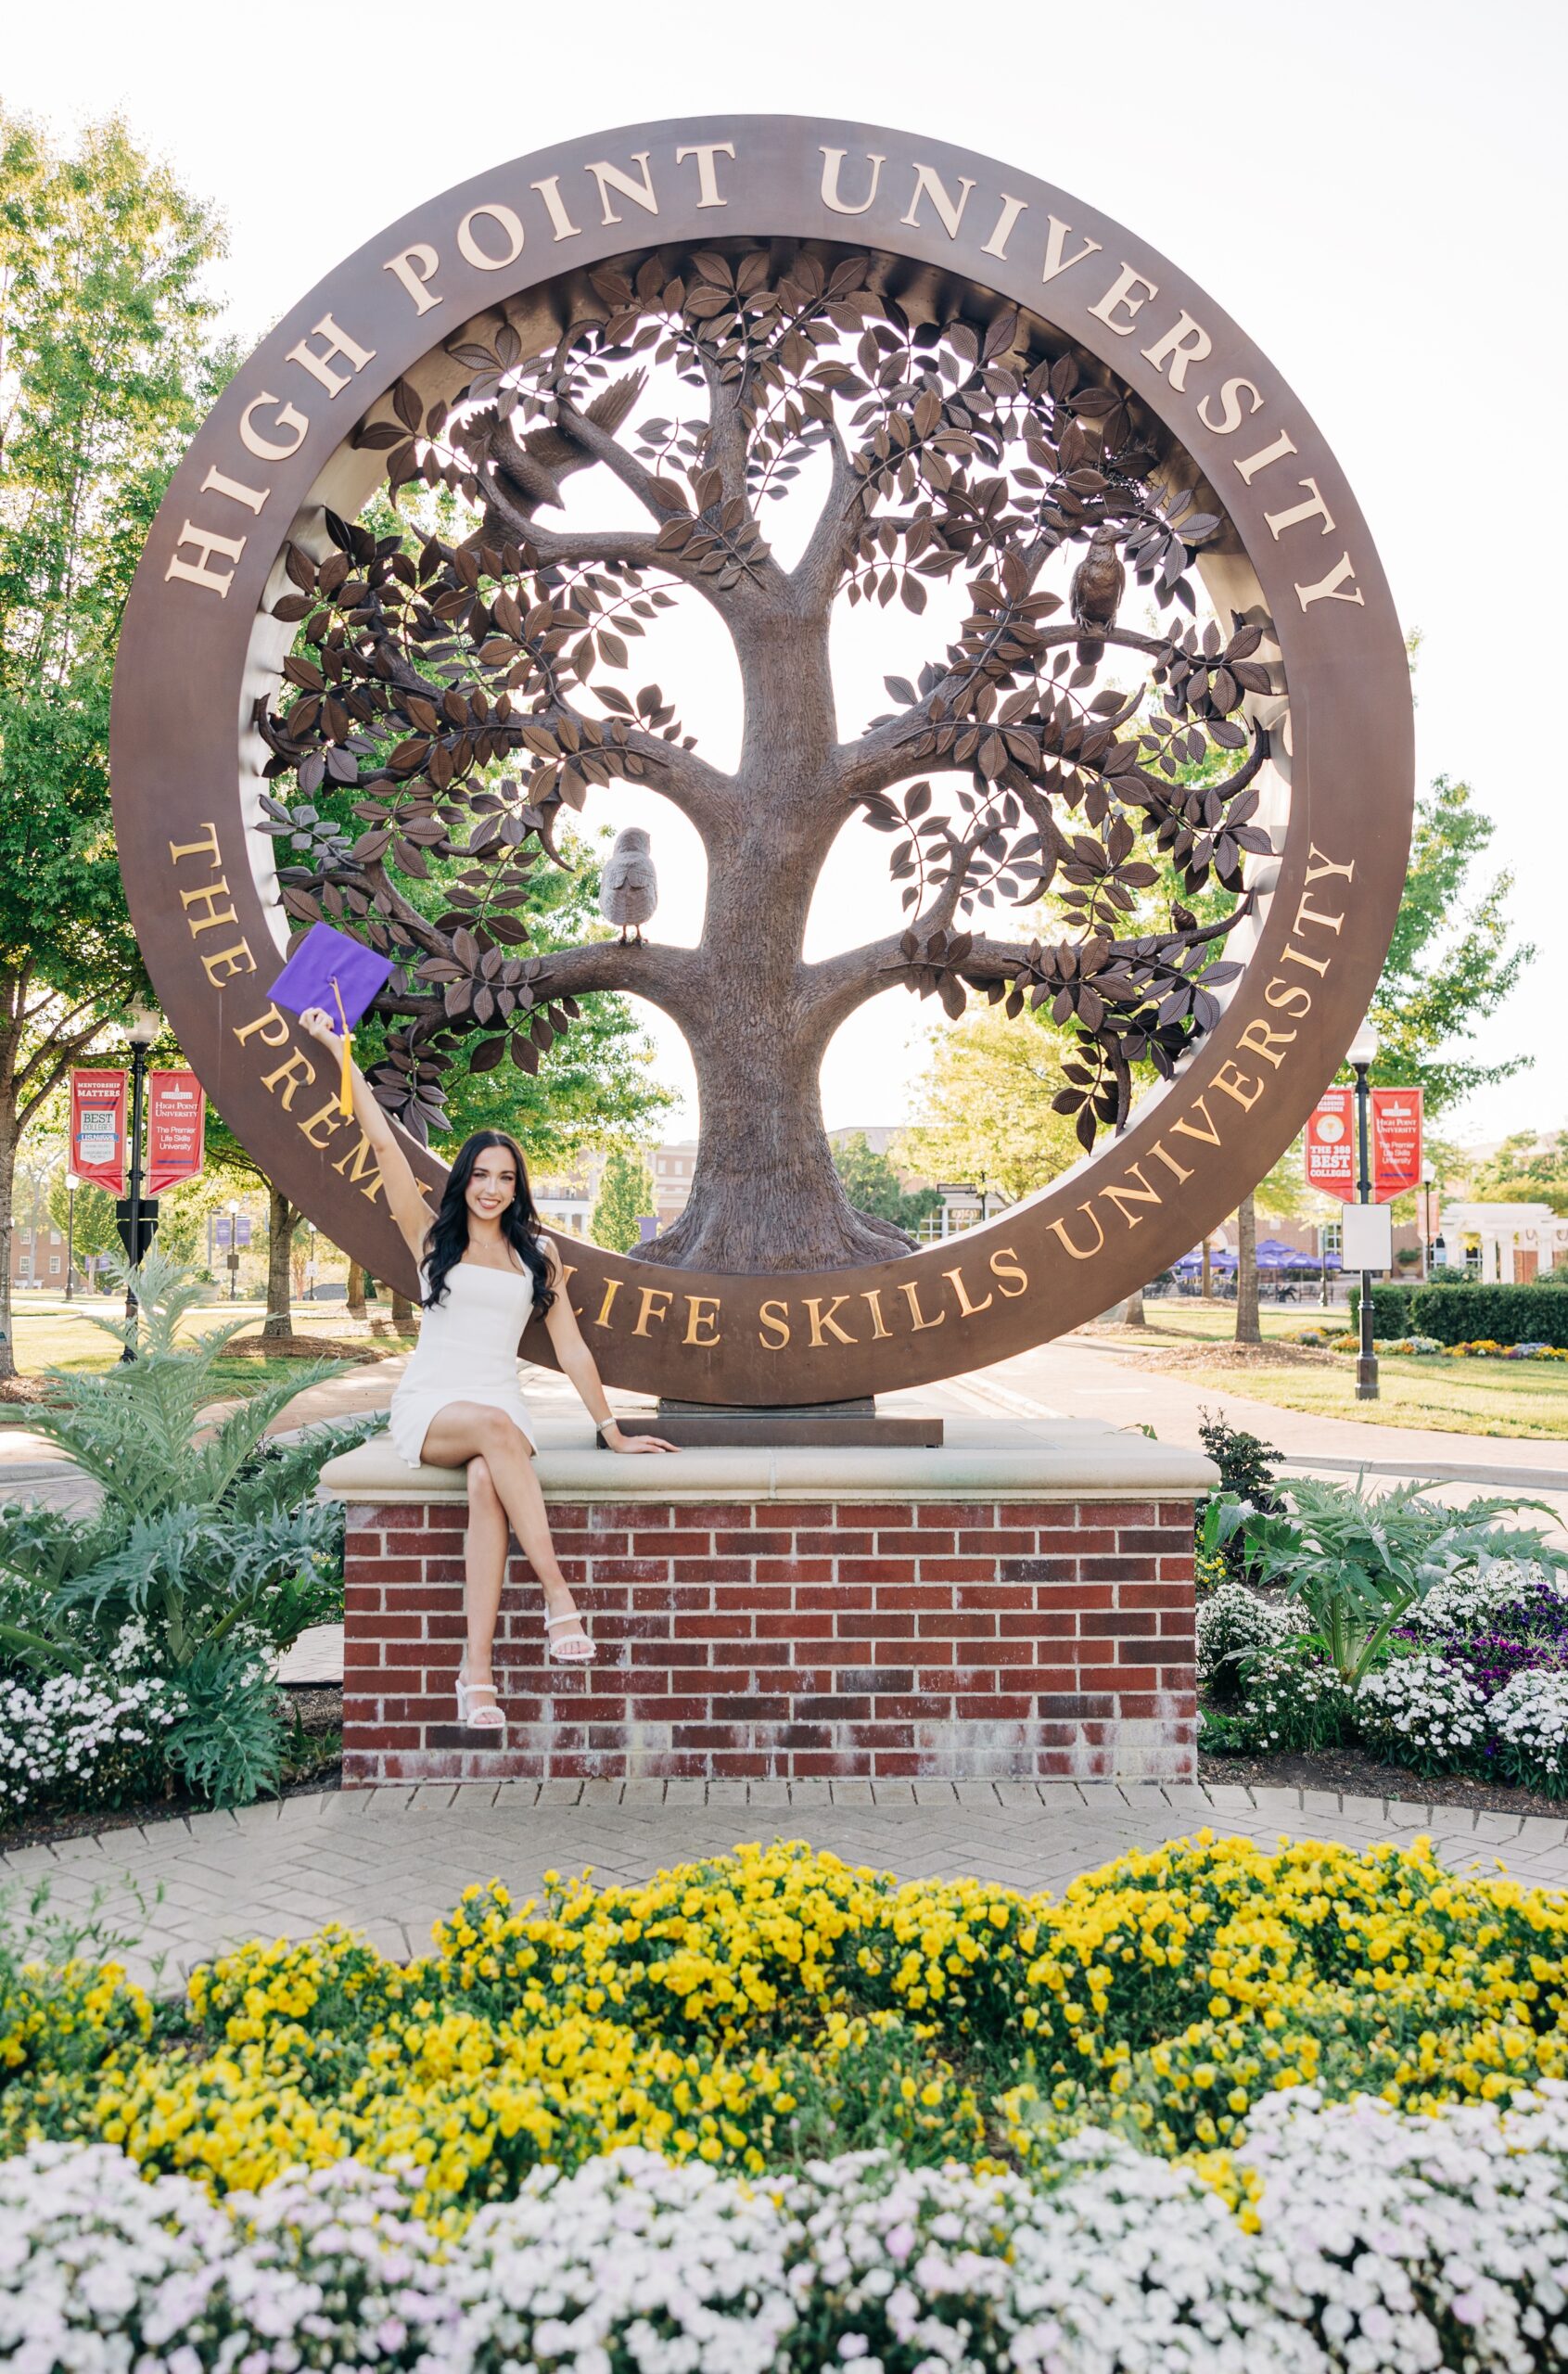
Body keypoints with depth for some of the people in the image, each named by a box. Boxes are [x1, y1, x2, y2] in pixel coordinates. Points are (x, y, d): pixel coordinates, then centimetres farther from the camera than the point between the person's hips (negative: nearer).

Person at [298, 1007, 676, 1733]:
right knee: (496, 1427, -36)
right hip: (427, 1408, -1)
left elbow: (570, 1348, 13)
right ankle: (558, 1594, -39)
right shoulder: (432, 1238, 8)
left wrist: (612, 1431, 9)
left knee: (486, 1486, -33)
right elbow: (383, 1143, 2)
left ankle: (477, 1668, -39)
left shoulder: (538, 1255, 13)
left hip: (500, 1412, 1)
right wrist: (340, 1053, -1)